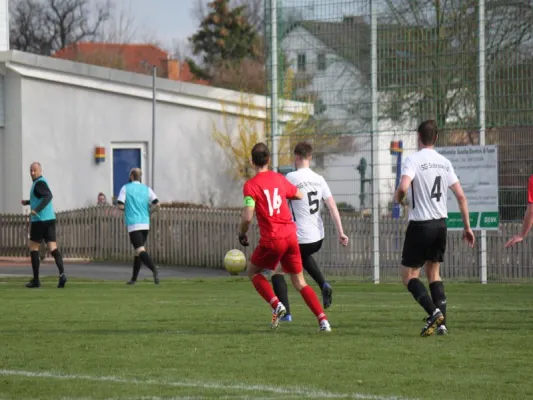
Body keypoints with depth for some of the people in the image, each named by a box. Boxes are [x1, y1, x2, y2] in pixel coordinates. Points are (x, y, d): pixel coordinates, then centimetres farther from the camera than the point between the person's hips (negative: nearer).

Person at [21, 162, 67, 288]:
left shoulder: (39, 183, -11)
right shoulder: (41, 182, 18)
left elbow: (48, 196, -29)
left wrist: (36, 210, -35)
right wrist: (28, 202, 42)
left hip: (39, 220, -8)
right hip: (50, 219, 8)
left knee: (33, 248, 4)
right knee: (53, 248, -2)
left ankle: (36, 280, 6)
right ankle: (62, 273, -23)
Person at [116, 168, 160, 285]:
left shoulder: (125, 188, -1)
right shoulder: (147, 189, 8)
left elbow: (120, 206, -8)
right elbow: (157, 204, -2)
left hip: (133, 224, -5)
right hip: (145, 224, 5)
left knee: (140, 250, -15)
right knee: (138, 251, 16)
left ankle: (154, 269, -39)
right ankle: (134, 278, 20)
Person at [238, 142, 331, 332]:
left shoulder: (250, 185, -8)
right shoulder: (279, 179, 9)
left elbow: (247, 217, -17)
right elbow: (299, 195, 27)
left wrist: (242, 234, 1)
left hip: (271, 239, -5)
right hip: (291, 236, 5)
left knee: (253, 272, 19)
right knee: (299, 282, 13)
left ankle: (276, 305, -3)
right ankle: (323, 320, -1)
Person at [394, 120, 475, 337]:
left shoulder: (414, 160, -10)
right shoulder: (445, 163, 7)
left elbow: (403, 187, -25)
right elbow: (461, 196, 7)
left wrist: (398, 199, -1)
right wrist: (467, 227, 14)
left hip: (420, 224, -6)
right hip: (441, 223, 6)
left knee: (409, 276, 2)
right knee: (433, 273, 17)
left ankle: (434, 312, -19)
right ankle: (441, 323, 7)